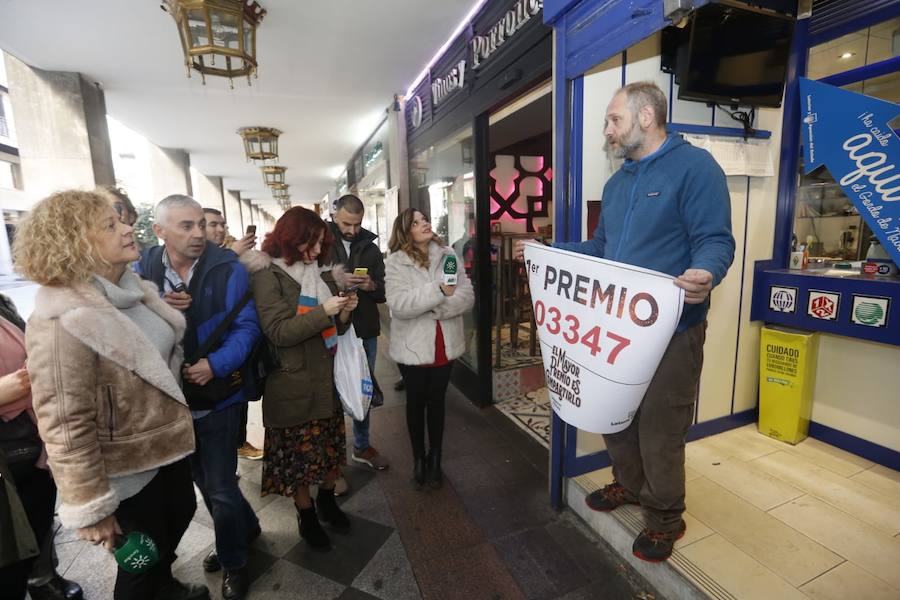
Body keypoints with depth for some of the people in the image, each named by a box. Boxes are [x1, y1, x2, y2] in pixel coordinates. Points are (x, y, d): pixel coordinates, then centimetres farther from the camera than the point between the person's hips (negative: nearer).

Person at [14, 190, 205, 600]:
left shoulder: (130, 289, 0)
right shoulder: (63, 321, -27)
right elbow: (65, 427, -26)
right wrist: (89, 511, -20)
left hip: (164, 442, 9)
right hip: (126, 468, -8)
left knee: (181, 514, 28)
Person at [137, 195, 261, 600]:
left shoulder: (227, 269, -13)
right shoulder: (144, 269, -2)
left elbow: (246, 327, -15)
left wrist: (215, 364, -28)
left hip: (217, 394, -5)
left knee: (219, 487, 7)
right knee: (203, 479, 23)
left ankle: (233, 563, 33)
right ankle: (245, 530, 49)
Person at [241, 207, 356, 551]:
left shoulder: (322, 271, 8)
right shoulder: (268, 276, -10)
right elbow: (278, 331, -18)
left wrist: (345, 314, -8)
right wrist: (323, 312, -24)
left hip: (329, 377, 6)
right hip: (294, 385, -5)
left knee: (333, 448, 17)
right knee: (300, 455, 10)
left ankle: (327, 501, 42)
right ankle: (307, 518, 34)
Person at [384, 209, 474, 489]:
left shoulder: (448, 255, -1)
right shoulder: (394, 263, -10)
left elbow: (467, 295, -5)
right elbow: (398, 305, -22)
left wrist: (436, 309, -20)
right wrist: (439, 290, -30)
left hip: (445, 344, 3)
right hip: (413, 346, -2)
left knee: (437, 401, 17)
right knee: (416, 403, 15)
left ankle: (435, 459, 36)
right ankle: (418, 460, 35)